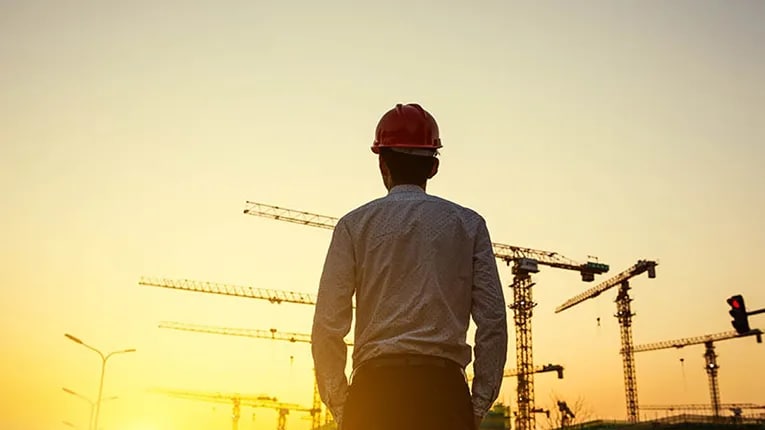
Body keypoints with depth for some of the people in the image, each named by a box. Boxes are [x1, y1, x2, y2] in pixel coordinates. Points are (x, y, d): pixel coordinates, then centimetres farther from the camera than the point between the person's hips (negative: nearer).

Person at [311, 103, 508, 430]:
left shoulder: (354, 224, 6)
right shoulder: (469, 224, 9)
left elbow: (327, 326, 0)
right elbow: (493, 321, 3)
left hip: (374, 390, 0)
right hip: (445, 389, 1)